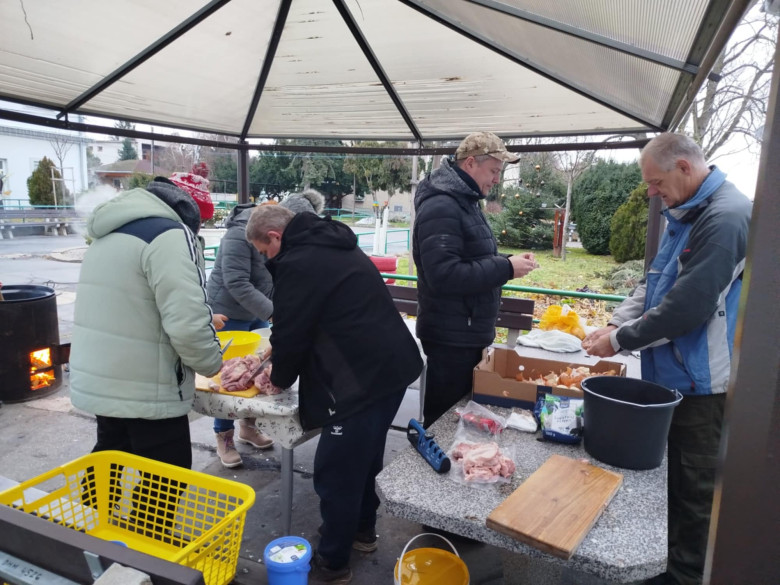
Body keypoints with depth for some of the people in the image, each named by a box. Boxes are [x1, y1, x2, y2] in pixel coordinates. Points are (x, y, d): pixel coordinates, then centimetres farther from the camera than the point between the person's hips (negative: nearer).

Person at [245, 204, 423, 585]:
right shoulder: (333, 246, 16)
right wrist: (277, 353, 27)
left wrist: (279, 379, 10)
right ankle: (363, 530, 43)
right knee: (363, 458, 25)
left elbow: (292, 333, -9)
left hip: (362, 379, -10)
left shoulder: (296, 264, -14)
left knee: (335, 473, 6)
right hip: (391, 366, 10)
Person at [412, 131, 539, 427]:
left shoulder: (465, 201, 13)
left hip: (468, 333, 10)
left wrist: (507, 262, 4)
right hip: (451, 338, -10)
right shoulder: (441, 207, -19)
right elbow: (444, 275, -29)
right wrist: (506, 268, -22)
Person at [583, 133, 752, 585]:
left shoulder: (725, 218, -22)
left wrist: (621, 340, -15)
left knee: (695, 488, 6)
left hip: (701, 383, -9)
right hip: (675, 376, 9)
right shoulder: (688, 213, 10)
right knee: (679, 477, 21)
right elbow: (656, 282, 15)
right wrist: (617, 323, 2)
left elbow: (687, 308, -25)